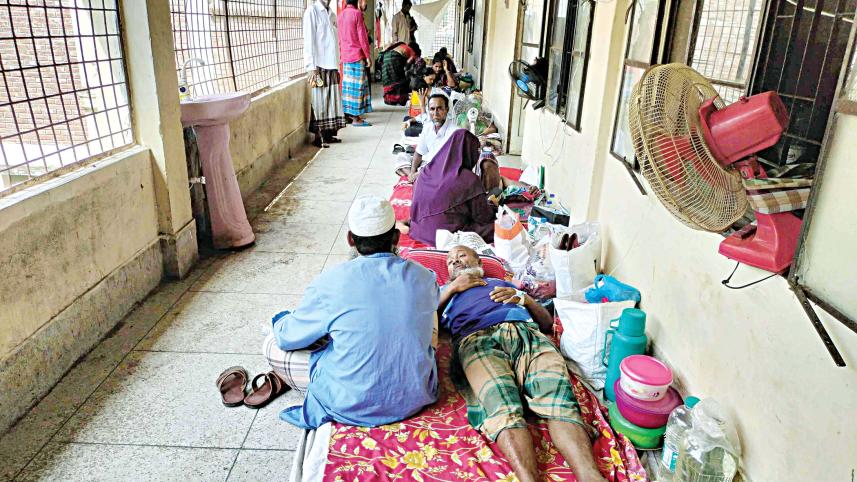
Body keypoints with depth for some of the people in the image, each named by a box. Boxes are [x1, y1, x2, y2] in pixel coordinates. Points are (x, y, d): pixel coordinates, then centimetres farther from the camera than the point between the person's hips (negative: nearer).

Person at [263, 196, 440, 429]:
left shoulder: (330, 283, -19)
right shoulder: (424, 278, -9)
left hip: (351, 406, -3)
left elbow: (288, 339, -4)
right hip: (414, 398, 4)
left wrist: (282, 320, 20)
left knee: (273, 346, 10)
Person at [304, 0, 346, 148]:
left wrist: (337, 64, 11)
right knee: (320, 102, -4)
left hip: (332, 65, 7)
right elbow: (309, 40, -11)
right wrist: (312, 67, -16)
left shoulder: (331, 14, 17)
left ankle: (329, 133, 15)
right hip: (320, 66, -7)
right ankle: (319, 137, 2)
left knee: (332, 100, 8)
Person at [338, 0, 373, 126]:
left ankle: (349, 113, 16)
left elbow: (340, 38, 15)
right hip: (357, 55, -7)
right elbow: (362, 37, -13)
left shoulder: (341, 15, 10)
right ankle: (356, 118, -4)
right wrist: (368, 56, -8)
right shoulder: (357, 13, -11)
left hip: (345, 56, 7)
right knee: (357, 86, -5)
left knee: (349, 85, 11)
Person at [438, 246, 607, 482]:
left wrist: (523, 298, 14)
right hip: (476, 338, -1)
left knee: (560, 401, -30)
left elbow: (547, 322, 32)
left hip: (527, 332, 2)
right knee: (502, 407, -34)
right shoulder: (446, 291, 39)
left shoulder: (505, 284, 42)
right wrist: (452, 288, 16)